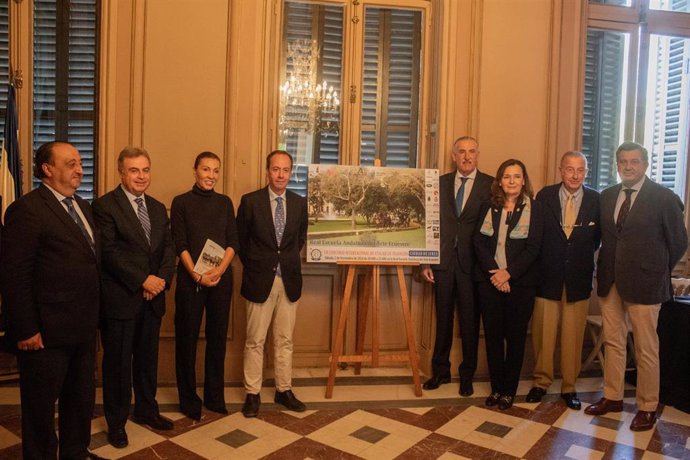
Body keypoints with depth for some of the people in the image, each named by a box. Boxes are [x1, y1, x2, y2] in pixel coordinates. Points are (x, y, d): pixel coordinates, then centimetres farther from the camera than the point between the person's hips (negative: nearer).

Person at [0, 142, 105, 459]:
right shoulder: (26, 209, -13)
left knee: (82, 399, 20)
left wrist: (92, 315, 10)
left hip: (83, 327, 8)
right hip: (47, 331, -8)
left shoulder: (82, 206, 12)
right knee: (41, 404, 12)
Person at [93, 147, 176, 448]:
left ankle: (146, 410, 34)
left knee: (148, 358, 17)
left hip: (153, 298, 6)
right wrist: (143, 280, -17)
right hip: (120, 299, -5)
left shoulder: (158, 208, 12)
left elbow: (168, 248, 8)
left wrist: (161, 279, -8)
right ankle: (116, 421, 26)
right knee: (118, 361, 8)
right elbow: (110, 252, -16)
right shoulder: (105, 206, -8)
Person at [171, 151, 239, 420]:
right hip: (190, 278, -2)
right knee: (187, 337, 6)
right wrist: (196, 274, -16)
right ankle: (188, 399, 21)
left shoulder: (225, 202, 9)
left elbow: (233, 242, 4)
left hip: (221, 278, 3)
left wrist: (220, 269, -12)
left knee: (218, 336, 9)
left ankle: (215, 396, 23)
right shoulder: (181, 202, 1)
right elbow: (180, 244, -5)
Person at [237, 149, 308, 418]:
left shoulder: (299, 203, 5)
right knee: (255, 341, 6)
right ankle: (252, 394, 18)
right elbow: (240, 240, 4)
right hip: (260, 280, -3)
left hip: (289, 280, 3)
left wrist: (290, 262, 10)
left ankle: (284, 390, 24)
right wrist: (253, 267, 5)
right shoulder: (250, 201, -4)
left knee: (285, 340, 11)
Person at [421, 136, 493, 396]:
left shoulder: (490, 185, 1)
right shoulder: (440, 183, 8)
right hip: (443, 261, 2)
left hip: (472, 264, -2)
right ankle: (440, 371, 27)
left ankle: (467, 375, 24)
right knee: (443, 319, 11)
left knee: (470, 322, 7)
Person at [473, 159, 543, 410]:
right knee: (493, 335, 6)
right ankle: (496, 387, 20)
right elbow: (479, 242, 0)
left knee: (515, 336, 6)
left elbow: (533, 247, -7)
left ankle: (509, 390, 19)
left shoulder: (533, 208, -1)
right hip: (490, 280, 2)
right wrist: (493, 272, -13)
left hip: (520, 282, -2)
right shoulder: (488, 207, 7)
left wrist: (508, 273, -16)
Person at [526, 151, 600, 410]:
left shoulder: (597, 200, -1)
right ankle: (541, 382, 24)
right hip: (548, 276, 0)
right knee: (543, 333, 7)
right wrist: (535, 267, -3)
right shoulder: (544, 196, -2)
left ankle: (569, 387, 25)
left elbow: (600, 237, 8)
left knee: (574, 335, 9)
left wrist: (584, 254, 0)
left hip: (579, 279, 1)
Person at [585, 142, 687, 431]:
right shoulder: (607, 196, 8)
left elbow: (678, 242, 0)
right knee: (612, 341, 13)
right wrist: (607, 269, 7)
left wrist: (657, 273, 5)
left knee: (646, 348, 5)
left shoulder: (664, 198, -6)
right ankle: (612, 397, 27)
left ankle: (647, 408, 20)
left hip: (644, 282, -4)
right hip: (609, 280, 5)